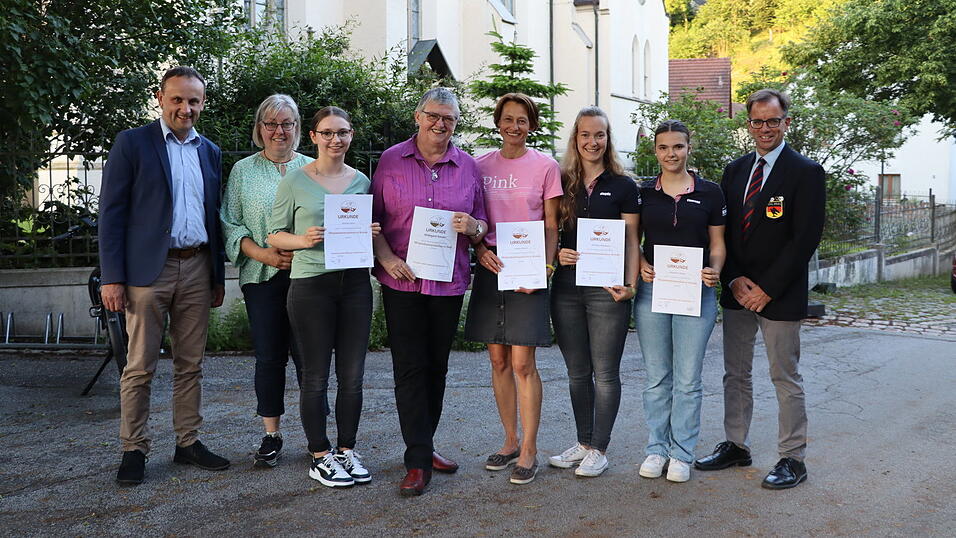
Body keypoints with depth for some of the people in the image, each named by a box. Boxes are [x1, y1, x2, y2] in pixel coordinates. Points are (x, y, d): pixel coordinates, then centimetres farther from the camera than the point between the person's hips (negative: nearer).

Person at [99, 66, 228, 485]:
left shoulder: (210, 152, 14)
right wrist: (112, 277, -11)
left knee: (190, 364, 10)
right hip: (148, 269, -4)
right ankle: (134, 450, 11)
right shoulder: (132, 143, 0)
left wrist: (218, 276, 13)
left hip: (197, 269, 4)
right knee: (140, 366, 0)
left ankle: (188, 442, 19)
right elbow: (111, 212, -4)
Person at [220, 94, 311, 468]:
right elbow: (230, 225, 4)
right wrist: (262, 254, -11)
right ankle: (271, 437, 17)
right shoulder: (243, 171, 9)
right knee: (269, 358, 4)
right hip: (262, 279, 0)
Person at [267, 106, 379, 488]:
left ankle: (347, 450, 23)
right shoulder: (295, 181, -1)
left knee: (353, 375, 8)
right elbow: (275, 234, 2)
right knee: (316, 376, 4)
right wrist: (303, 240, -17)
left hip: (354, 282, 4)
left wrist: (372, 235, -3)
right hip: (311, 284, -4)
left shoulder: (362, 181, 10)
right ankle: (321, 457, 17)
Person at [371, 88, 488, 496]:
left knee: (436, 367, 12)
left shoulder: (467, 167, 8)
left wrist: (473, 226, -12)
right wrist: (386, 257, -11)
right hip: (402, 281, -2)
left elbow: (481, 225, 12)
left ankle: (424, 444, 28)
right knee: (409, 368, -3)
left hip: (449, 282, 3)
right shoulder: (391, 160, 3)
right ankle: (418, 462, 2)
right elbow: (373, 218, 4)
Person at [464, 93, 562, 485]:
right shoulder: (481, 166, 9)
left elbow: (551, 228, 2)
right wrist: (480, 250, -6)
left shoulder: (545, 166, 2)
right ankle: (510, 441, 21)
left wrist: (543, 268, -12)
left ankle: (529, 450, 5)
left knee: (522, 363, -6)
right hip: (490, 270, 3)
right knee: (498, 361, 8)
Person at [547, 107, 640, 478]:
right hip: (566, 289, 4)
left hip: (607, 290, -3)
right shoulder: (562, 183, 9)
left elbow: (631, 242, 0)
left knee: (605, 373, 3)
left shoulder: (623, 186, 1)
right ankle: (583, 443, 25)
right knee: (577, 372, 13)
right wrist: (556, 254, -7)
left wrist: (630, 285, -11)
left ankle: (599, 449, 14)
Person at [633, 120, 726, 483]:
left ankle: (682, 453, 14)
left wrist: (714, 270, -13)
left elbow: (717, 244, 6)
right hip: (652, 289, 1)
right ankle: (656, 448, 20)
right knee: (656, 377, 9)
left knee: (688, 379, 2)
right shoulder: (643, 192, 5)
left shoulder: (709, 193, 3)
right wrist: (641, 266, -8)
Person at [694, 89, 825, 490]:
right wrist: (734, 280, -5)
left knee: (785, 378, 2)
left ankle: (792, 459, 11)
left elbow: (805, 238, -12)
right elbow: (721, 231, 9)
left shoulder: (806, 172, -7)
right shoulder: (735, 170, 10)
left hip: (780, 295, -6)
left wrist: (767, 289, -15)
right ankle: (735, 446, 25)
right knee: (735, 374, 13)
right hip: (736, 291, 6)